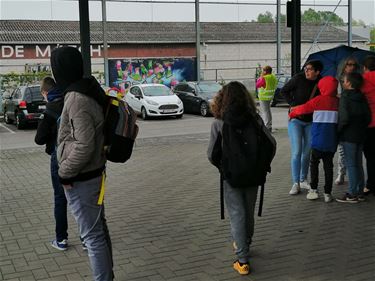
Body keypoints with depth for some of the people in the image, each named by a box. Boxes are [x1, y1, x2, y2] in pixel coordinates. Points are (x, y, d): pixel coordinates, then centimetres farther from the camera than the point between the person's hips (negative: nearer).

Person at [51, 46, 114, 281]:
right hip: (95, 172, 10)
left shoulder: (76, 99, -21)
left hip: (81, 179, -10)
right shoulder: (91, 91, 7)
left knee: (93, 235, 0)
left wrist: (65, 172, -14)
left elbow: (84, 145, -26)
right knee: (99, 229, 19)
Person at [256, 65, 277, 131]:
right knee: (268, 111, 18)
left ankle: (267, 127, -7)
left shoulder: (264, 78, -20)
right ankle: (269, 126, 26)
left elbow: (257, 85, -9)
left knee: (264, 111, -5)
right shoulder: (273, 77, 6)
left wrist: (260, 77, -3)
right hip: (270, 96, 9)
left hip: (264, 97, -9)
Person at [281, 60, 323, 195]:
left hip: (310, 121, 3)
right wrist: (294, 104, -10)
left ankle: (303, 180, 23)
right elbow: (284, 91, -1)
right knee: (297, 152, -8)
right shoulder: (299, 78, -13)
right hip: (296, 120, -3)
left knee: (307, 152, 9)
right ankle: (296, 184, -3)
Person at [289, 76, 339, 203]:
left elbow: (303, 109, -3)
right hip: (332, 141, 3)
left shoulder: (318, 100, -8)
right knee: (328, 165, 8)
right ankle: (328, 193, 10)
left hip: (318, 139, -3)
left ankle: (314, 190, 7)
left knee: (314, 163, 10)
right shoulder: (338, 102, 3)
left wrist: (291, 114, 14)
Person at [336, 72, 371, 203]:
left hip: (348, 136, -7)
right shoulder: (362, 98, 9)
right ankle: (360, 192, 20)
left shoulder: (345, 98, -12)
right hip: (360, 135, 7)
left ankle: (352, 194, -3)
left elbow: (344, 117, -20)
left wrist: (338, 130, -9)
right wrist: (361, 127, 17)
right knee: (358, 164, 14)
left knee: (350, 164, -4)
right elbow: (368, 117, 9)